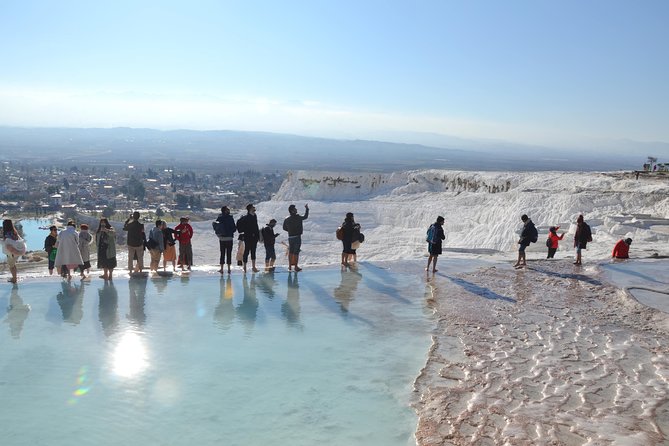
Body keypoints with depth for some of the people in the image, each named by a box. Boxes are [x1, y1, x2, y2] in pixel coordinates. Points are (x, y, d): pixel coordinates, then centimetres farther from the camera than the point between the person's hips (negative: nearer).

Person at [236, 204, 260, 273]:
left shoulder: (254, 216, 11)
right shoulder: (245, 217, -13)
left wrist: (258, 235, 13)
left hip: (254, 237, 7)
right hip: (248, 237, -7)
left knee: (253, 252, 10)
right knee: (247, 251, -1)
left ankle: (253, 267, 15)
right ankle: (244, 267, 8)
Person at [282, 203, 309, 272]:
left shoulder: (286, 219, 5)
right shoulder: (297, 217, -12)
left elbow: (284, 228, 11)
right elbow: (305, 217, 1)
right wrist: (307, 208, 12)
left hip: (290, 237, 6)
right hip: (297, 237, -6)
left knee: (290, 252, 13)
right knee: (296, 252, -3)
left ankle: (290, 266, 17)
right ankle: (296, 267, -1)